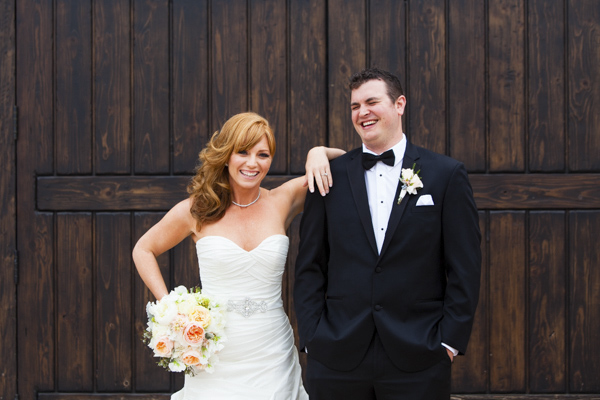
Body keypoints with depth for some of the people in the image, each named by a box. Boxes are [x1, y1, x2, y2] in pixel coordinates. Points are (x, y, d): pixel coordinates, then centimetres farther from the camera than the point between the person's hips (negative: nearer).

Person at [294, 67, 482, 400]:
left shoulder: (447, 174, 2)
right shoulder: (330, 175, 6)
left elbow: (465, 267, 0)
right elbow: (309, 267, 6)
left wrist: (450, 341, -5)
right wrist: (312, 337, -2)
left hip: (418, 360, -1)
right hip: (337, 358, 1)